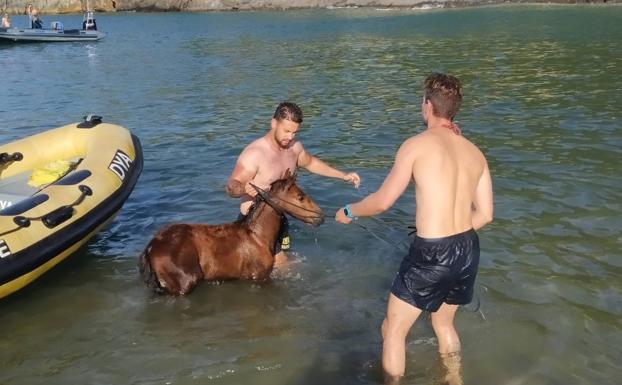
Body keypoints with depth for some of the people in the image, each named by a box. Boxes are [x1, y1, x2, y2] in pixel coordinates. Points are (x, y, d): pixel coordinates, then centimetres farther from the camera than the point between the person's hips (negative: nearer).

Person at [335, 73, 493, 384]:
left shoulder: (417, 145, -10)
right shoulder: (475, 152, 6)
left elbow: (383, 201, -8)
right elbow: (485, 214, 7)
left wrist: (349, 211, 10)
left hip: (432, 255, -7)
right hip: (469, 250, 7)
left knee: (393, 330, 12)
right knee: (443, 323, 30)